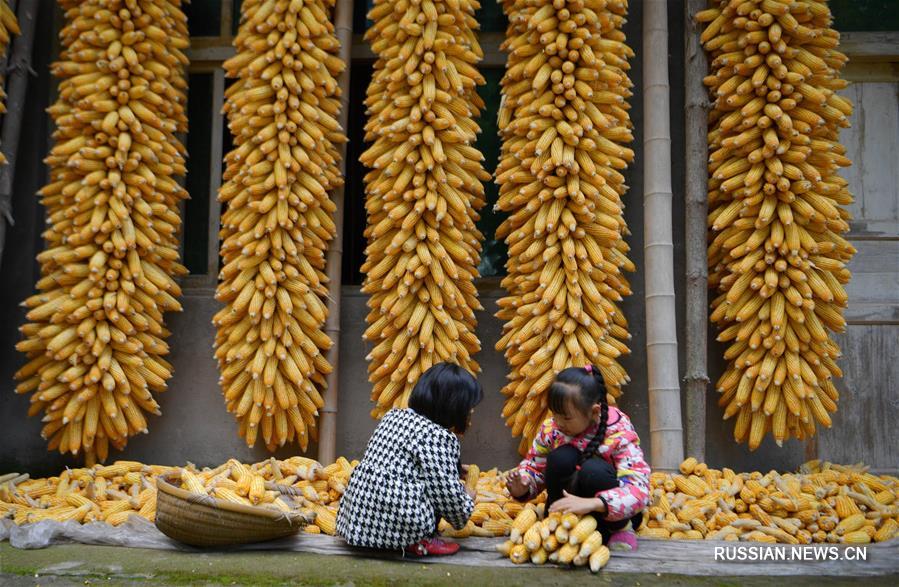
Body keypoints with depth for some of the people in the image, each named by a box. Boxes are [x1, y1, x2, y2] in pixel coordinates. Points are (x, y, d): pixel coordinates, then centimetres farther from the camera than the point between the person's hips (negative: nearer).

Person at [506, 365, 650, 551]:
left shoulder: (619, 431, -21)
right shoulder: (550, 429, -9)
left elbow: (639, 489, -31)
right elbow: (533, 466, 4)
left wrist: (591, 503, -48)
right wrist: (522, 488, -21)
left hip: (613, 513, -2)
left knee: (593, 469, -34)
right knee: (560, 458, -27)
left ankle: (619, 530, -9)